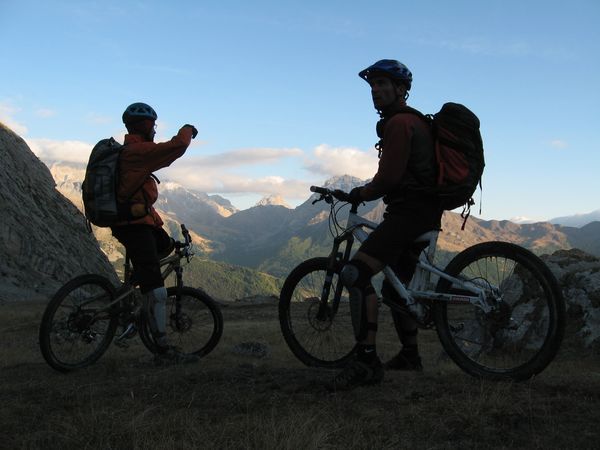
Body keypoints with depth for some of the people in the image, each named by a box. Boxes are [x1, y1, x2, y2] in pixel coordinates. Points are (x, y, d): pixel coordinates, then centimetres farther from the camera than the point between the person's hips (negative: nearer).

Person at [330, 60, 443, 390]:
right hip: (424, 213, 11)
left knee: (355, 274, -23)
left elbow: (388, 178, -18)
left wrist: (354, 196, -3)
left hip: (409, 211, -11)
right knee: (396, 287, 22)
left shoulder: (399, 123, -10)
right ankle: (409, 354, 35)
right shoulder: (414, 121, 23)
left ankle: (367, 362, -28)